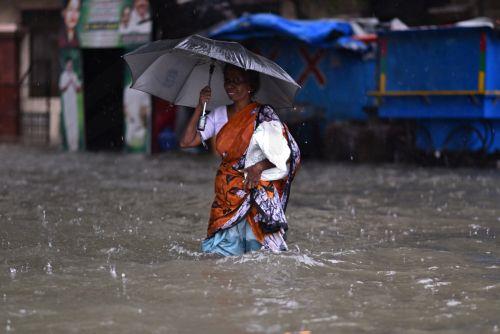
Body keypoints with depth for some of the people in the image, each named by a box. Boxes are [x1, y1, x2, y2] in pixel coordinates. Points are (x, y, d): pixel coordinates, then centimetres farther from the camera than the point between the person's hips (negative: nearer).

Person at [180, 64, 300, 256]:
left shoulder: (262, 115, -5)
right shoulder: (219, 115, 10)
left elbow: (285, 153, -10)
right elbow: (187, 141, 5)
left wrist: (259, 166, -26)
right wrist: (200, 107, -2)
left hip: (255, 194, -5)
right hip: (226, 195, 5)